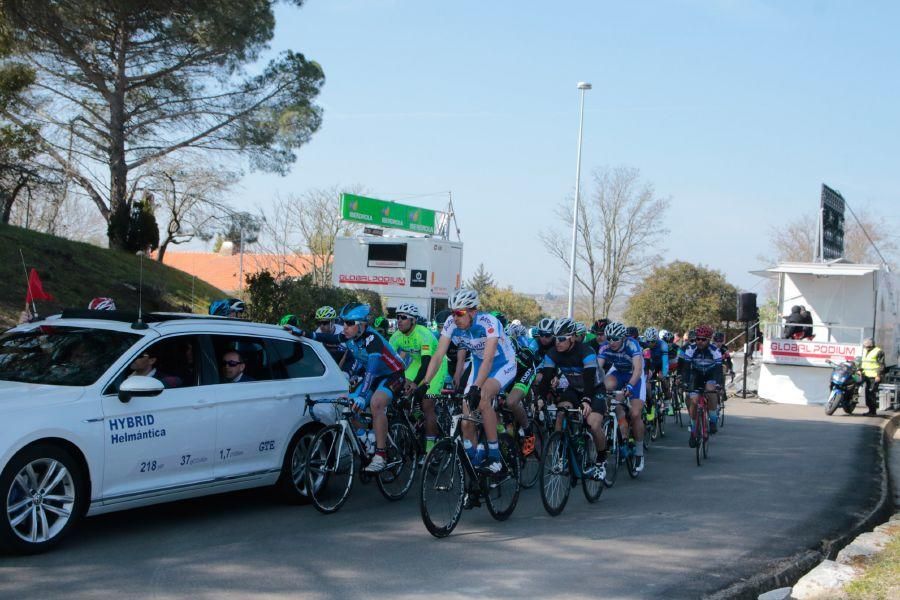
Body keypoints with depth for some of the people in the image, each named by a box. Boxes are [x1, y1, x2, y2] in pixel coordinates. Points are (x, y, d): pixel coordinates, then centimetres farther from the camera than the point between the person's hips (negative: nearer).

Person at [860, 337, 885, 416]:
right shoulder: (865, 351, 17)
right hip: (867, 376, 9)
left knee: (872, 393, -12)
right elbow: (863, 362, 26)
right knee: (868, 393, 9)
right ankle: (870, 410, 17)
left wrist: (878, 375, -19)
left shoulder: (878, 352, -9)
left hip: (874, 377, -9)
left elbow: (881, 365, -13)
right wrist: (859, 369, 13)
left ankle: (873, 411, -10)